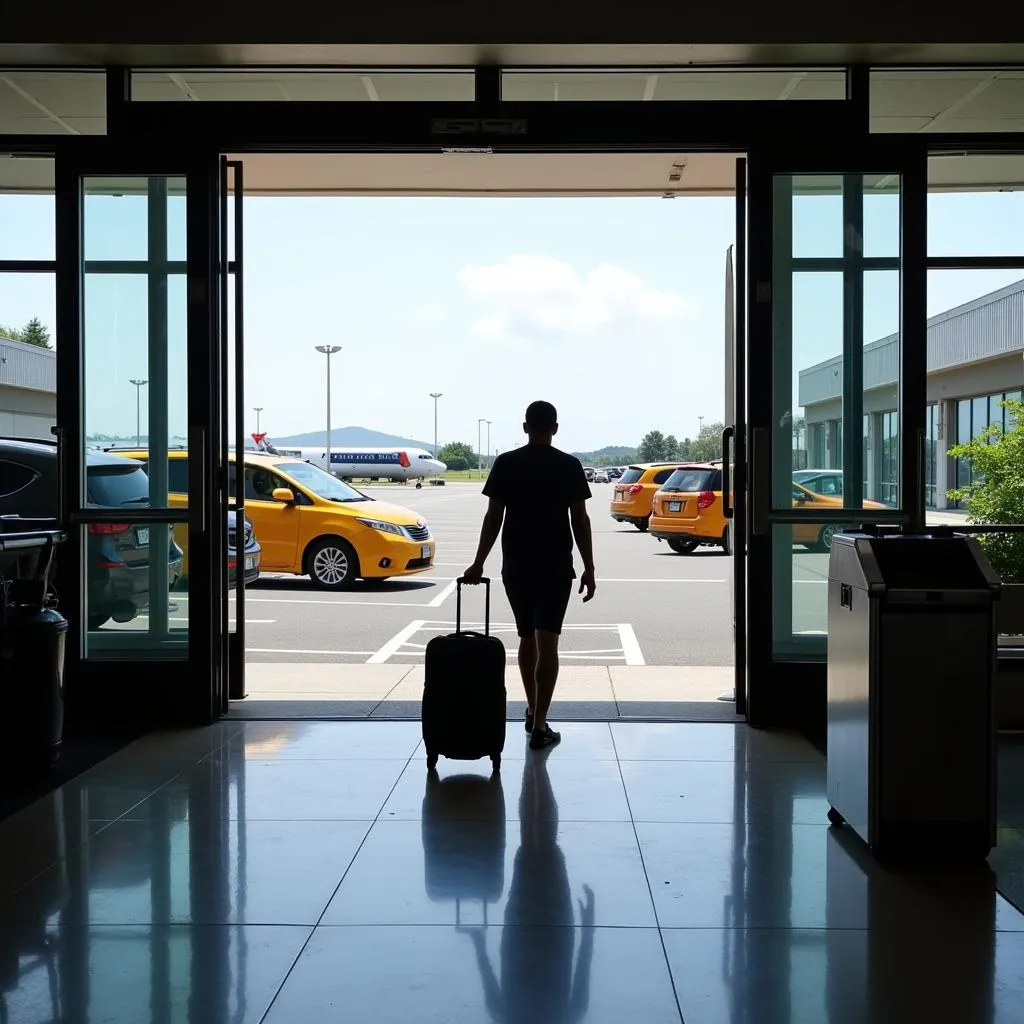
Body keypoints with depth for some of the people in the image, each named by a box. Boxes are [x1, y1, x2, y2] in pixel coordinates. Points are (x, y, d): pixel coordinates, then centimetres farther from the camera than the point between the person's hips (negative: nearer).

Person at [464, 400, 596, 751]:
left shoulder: (505, 464, 0)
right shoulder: (569, 466, -3)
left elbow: (493, 518, -2)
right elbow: (580, 520, -4)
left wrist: (478, 563, 5)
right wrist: (589, 568, 2)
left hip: (516, 566, 2)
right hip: (556, 567, -2)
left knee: (526, 637, 18)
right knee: (547, 642, -3)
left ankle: (532, 711, 30)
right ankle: (539, 726, -7)